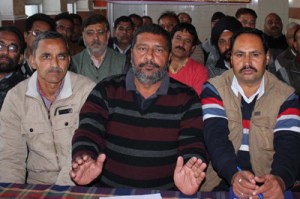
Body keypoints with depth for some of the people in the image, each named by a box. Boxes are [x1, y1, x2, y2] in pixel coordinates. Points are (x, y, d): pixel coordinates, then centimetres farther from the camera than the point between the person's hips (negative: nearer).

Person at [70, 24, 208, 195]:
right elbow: (88, 134, -4)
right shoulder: (106, 91, 4)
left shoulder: (186, 98, 2)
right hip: (108, 189, 0)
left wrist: (190, 176, -28)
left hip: (164, 192, 1)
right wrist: (84, 159, -26)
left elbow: (193, 146, -7)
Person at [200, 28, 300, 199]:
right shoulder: (214, 90, 2)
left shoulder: (286, 96, 5)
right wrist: (234, 175, -27)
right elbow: (216, 138, -9)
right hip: (220, 183, -1)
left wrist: (280, 179, -26)